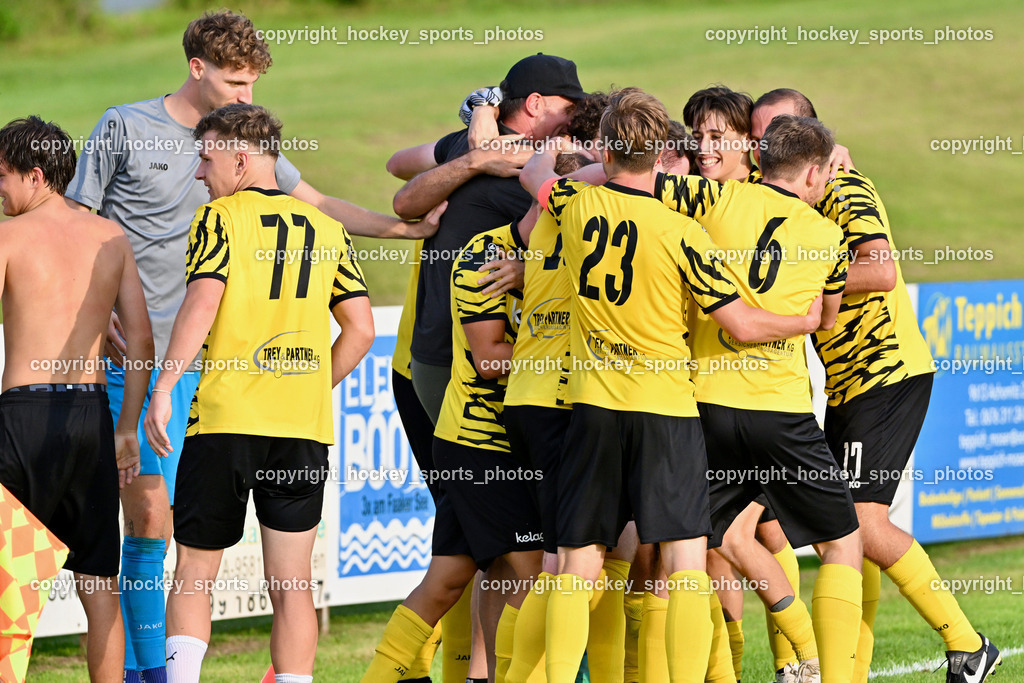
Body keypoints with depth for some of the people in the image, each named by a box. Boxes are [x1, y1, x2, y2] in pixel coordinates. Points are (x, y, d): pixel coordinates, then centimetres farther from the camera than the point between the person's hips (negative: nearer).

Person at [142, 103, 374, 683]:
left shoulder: (219, 219, 0)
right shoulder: (327, 230, 13)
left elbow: (203, 302, -15)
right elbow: (361, 330, 9)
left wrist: (163, 387, -14)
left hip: (226, 418, -3)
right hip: (305, 427, 3)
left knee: (194, 572, 6)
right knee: (292, 586, 6)